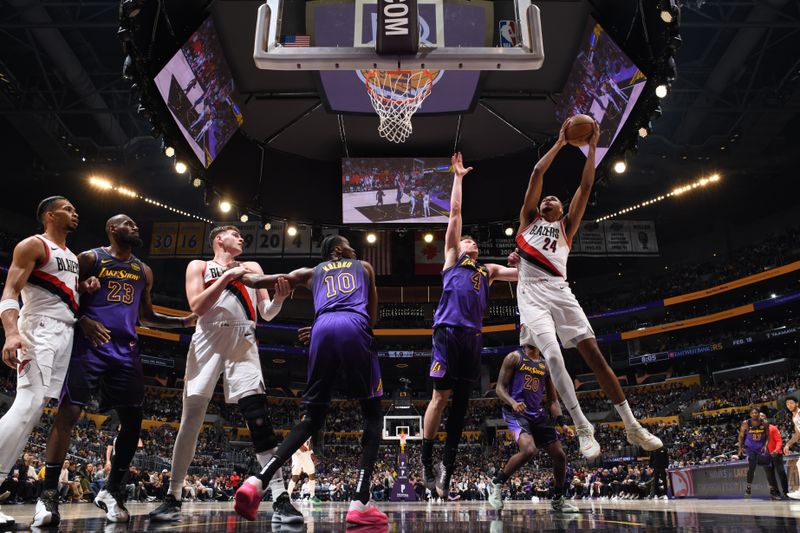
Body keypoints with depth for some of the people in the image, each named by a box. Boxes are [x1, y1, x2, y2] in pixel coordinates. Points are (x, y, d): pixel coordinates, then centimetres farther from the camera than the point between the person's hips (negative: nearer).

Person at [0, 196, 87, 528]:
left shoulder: (72, 256, 23)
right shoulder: (33, 245, -1)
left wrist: (87, 288, 8)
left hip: (68, 333, 8)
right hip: (40, 329, -8)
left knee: (32, 407, 2)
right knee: (29, 404, -20)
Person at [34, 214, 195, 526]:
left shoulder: (144, 271, 19)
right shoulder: (90, 258, 4)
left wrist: (185, 322, 13)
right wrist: (83, 320, -17)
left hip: (126, 352, 5)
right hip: (89, 347, -4)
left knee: (133, 421, -1)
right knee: (68, 413, -10)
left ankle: (112, 491, 11)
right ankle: (49, 494, 0)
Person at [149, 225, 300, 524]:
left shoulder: (251, 268, 20)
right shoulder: (198, 266, 15)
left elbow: (266, 314, 13)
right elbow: (197, 307, -2)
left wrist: (279, 299, -9)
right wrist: (226, 277, -9)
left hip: (242, 341, 1)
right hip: (209, 340, 0)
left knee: (258, 416, -12)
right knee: (191, 419, -1)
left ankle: (280, 499, -14)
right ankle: (173, 498, 12)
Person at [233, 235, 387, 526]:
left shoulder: (311, 272, 32)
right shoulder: (364, 266, 30)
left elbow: (256, 280, 25)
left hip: (323, 328, 3)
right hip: (353, 327, -2)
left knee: (312, 418, 13)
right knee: (372, 414, 7)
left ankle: (257, 481, -3)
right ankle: (360, 503, -7)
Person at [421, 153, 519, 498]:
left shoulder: (488, 270, 27)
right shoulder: (452, 258, 15)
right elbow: (455, 213, 14)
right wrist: (458, 177, 17)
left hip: (473, 337, 5)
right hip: (448, 332, -5)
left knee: (461, 402, 4)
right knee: (441, 396, -7)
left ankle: (447, 468, 9)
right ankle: (426, 462, 6)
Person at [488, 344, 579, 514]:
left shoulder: (546, 365, 14)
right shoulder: (514, 357, -1)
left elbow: (553, 399, 15)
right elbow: (499, 388, -6)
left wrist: (562, 423, 2)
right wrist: (512, 402, -25)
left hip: (538, 413, 6)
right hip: (516, 412, -6)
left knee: (560, 456, 5)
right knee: (528, 450, -30)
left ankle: (558, 500, 27)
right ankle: (497, 484, -10)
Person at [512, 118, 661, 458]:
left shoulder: (566, 226, 25)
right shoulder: (529, 219, 22)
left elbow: (585, 187, 16)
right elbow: (536, 174, 14)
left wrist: (592, 148, 14)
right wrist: (560, 143, 16)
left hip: (560, 292, 2)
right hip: (532, 293, -2)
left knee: (593, 354, -5)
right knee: (553, 356, -21)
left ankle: (632, 427, 2)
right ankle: (583, 428, -13)